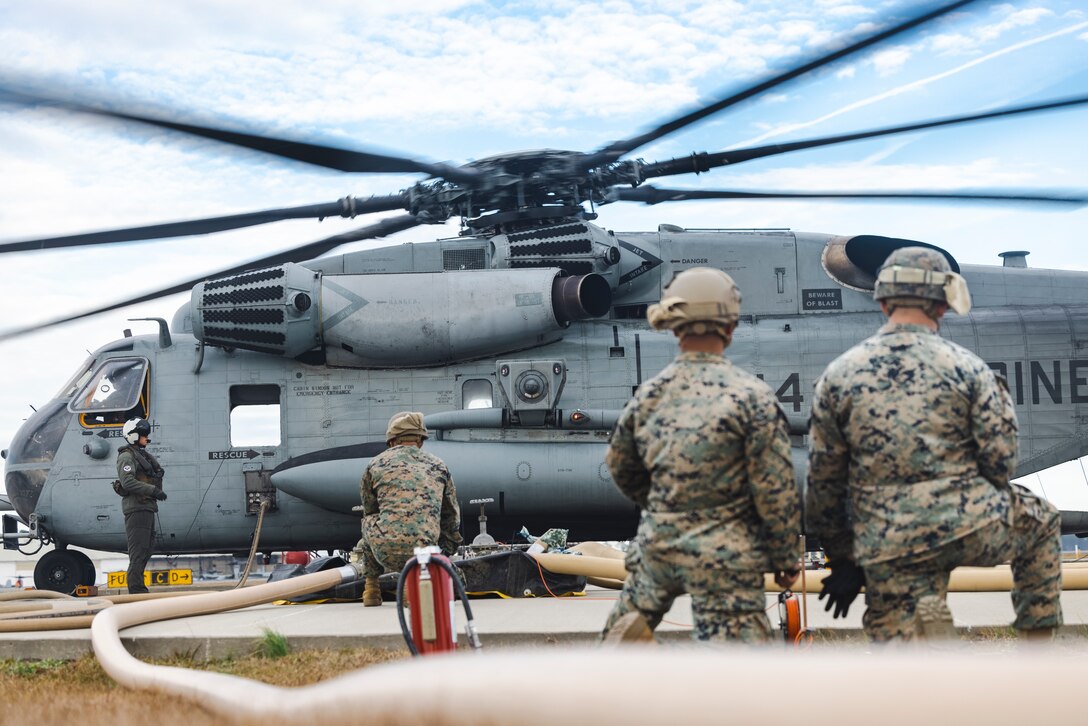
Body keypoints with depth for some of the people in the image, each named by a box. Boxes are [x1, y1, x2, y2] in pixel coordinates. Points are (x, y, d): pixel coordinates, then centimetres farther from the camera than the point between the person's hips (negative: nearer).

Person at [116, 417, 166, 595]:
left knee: (147, 548, 14)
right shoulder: (127, 456, -9)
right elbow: (128, 482, -22)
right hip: (136, 508, -10)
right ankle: (136, 589, -9)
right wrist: (153, 490, -24)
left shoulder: (143, 455, 20)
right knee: (138, 550, -10)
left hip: (147, 508, 10)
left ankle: (137, 587, 20)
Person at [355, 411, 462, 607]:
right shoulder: (438, 466, 18)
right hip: (423, 551, 1)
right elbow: (452, 516, 25)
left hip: (385, 551, 0)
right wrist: (446, 552, 37)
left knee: (369, 523, 33)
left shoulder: (377, 464, 14)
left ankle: (371, 587, 28)